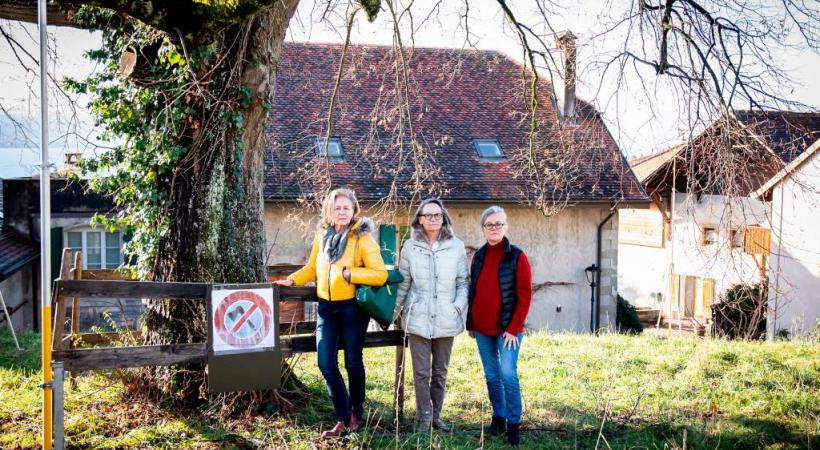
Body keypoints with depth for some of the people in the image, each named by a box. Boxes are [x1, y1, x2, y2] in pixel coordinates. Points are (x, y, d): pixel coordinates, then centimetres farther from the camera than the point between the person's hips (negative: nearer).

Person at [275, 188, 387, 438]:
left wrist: (349, 273, -22)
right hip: (326, 307, 4)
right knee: (326, 364, -1)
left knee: (352, 362, 8)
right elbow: (312, 268, 18)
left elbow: (380, 275, -17)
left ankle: (356, 412, 31)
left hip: (352, 307, -4)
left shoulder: (363, 239, -11)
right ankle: (343, 419, 14)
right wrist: (291, 280, 5)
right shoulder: (322, 235, 5)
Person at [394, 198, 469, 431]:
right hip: (418, 319, -1)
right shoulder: (410, 247, 1)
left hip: (446, 320, 1)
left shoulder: (456, 246, 1)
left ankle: (436, 415, 24)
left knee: (440, 372, 11)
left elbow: (463, 281, 6)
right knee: (421, 373, -1)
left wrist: (458, 306, -6)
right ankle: (424, 418, 9)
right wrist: (394, 311, 9)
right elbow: (403, 283, 8)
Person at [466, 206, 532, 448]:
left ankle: (514, 424, 1)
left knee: (508, 374, -11)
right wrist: (470, 323, 10)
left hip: (507, 328, -5)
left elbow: (524, 296, -9)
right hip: (482, 328, 5)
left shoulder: (517, 256, -7)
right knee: (491, 375, 11)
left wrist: (513, 328, -13)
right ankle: (499, 417, 24)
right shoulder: (478, 256, 7)